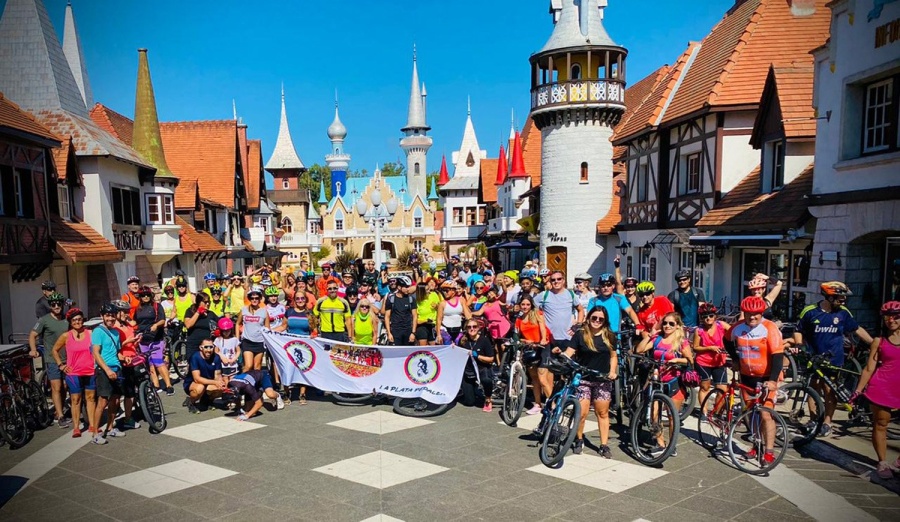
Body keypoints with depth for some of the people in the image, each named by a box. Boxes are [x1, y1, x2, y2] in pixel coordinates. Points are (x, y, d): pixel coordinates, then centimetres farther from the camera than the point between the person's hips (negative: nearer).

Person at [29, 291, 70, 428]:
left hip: (66, 360, 4)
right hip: (52, 360, -4)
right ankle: (60, 417, -3)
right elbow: (32, 335, -5)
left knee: (64, 387, 9)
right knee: (56, 388, -6)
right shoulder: (44, 320, -5)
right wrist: (33, 350, -19)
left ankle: (59, 413, 22)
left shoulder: (66, 319, 7)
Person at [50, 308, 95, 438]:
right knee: (75, 400, 3)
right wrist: (60, 365, 4)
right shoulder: (66, 336, -2)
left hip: (90, 372, 1)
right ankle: (76, 428, 10)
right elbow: (55, 350, 11)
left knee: (91, 398, 9)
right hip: (73, 373, -1)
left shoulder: (90, 333, -1)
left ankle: (92, 425, 18)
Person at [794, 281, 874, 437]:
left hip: (834, 361, 0)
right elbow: (799, 331, 4)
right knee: (814, 390, 10)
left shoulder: (843, 313, -1)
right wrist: (798, 345, -11)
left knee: (829, 392, -1)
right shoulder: (810, 312, -6)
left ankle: (827, 422, 11)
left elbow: (858, 330, 8)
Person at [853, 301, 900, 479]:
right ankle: (882, 462, 17)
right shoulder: (878, 341, 3)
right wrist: (857, 391, 0)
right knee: (880, 425, 5)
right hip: (881, 387, -1)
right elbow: (869, 368, 4)